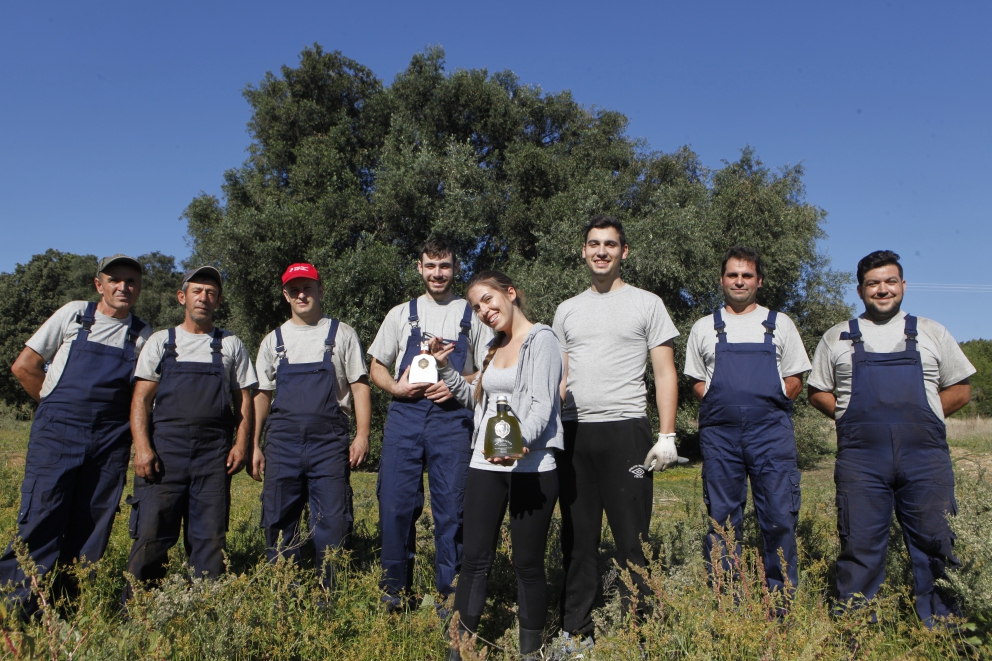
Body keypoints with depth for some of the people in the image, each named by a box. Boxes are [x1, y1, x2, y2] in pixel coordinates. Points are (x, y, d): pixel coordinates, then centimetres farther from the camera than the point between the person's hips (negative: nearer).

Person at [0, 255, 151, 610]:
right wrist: (60, 407, 6)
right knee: (41, 515, -5)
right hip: (57, 433, -2)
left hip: (110, 442, 2)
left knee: (93, 524, 5)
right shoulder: (74, 314, 3)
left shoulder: (143, 335, 8)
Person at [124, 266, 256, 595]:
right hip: (165, 447, -1)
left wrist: (241, 443, -1)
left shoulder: (231, 345, 12)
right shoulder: (161, 341, 11)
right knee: (152, 531, -3)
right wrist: (142, 447, -7)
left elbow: (243, 399, 11)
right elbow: (141, 399, 5)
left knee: (211, 535, 3)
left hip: (214, 451, 1)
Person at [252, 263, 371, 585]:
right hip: (282, 442, 3)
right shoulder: (273, 340, 15)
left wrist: (362, 435, -6)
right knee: (279, 522, 6)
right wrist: (255, 446, 9)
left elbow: (360, 387, 4)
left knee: (332, 524, -2)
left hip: (329, 441, -2)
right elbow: (262, 395, 15)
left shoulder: (342, 334, 7)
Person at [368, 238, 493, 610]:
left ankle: (449, 597, 12)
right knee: (395, 504, 0)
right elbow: (377, 369, 17)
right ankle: (394, 593, 17)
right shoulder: (401, 314, 16)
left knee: (451, 508, -1)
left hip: (452, 417, -1)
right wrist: (396, 386, -4)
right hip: (404, 415, 2)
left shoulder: (472, 317, 12)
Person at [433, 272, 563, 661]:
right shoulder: (495, 347, 18)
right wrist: (444, 366, 16)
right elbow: (475, 398, 27)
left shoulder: (542, 340, -4)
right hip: (485, 465, 6)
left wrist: (521, 442, -33)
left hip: (532, 467, -6)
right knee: (475, 559, 6)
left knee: (528, 563, 4)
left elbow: (542, 404, -15)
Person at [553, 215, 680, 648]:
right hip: (573, 433, 4)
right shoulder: (566, 310, 16)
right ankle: (575, 631, 21)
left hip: (624, 430, -4)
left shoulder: (647, 304, 5)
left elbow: (665, 374, 2)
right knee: (578, 537, 10)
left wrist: (667, 436, -7)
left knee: (632, 537, -1)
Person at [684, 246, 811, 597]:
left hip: (772, 432, 0)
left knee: (780, 518, -1)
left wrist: (767, 403, -2)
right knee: (722, 519, 4)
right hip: (719, 433, 1)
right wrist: (720, 403, 0)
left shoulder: (780, 324, 13)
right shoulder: (703, 328, 14)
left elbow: (794, 382, 13)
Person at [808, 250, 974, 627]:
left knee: (936, 545, 3)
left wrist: (919, 415, 5)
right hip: (860, 458, -1)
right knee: (860, 546, 2)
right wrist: (852, 419, 2)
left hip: (925, 456, 1)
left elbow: (960, 390, 16)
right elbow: (817, 391, 15)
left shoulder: (931, 333, 15)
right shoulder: (836, 338, 13)